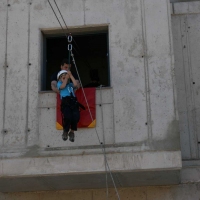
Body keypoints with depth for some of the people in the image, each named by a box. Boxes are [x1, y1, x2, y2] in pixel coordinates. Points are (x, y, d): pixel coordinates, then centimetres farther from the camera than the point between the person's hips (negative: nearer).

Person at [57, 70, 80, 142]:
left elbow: (76, 85, 8)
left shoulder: (71, 84, 29)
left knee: (76, 116, -23)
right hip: (65, 101, -2)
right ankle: (65, 131, -2)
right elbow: (62, 86, 3)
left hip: (73, 101, 2)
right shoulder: (59, 83, 25)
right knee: (67, 116, -29)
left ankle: (72, 131, 2)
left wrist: (71, 76, 14)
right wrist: (66, 77, 13)